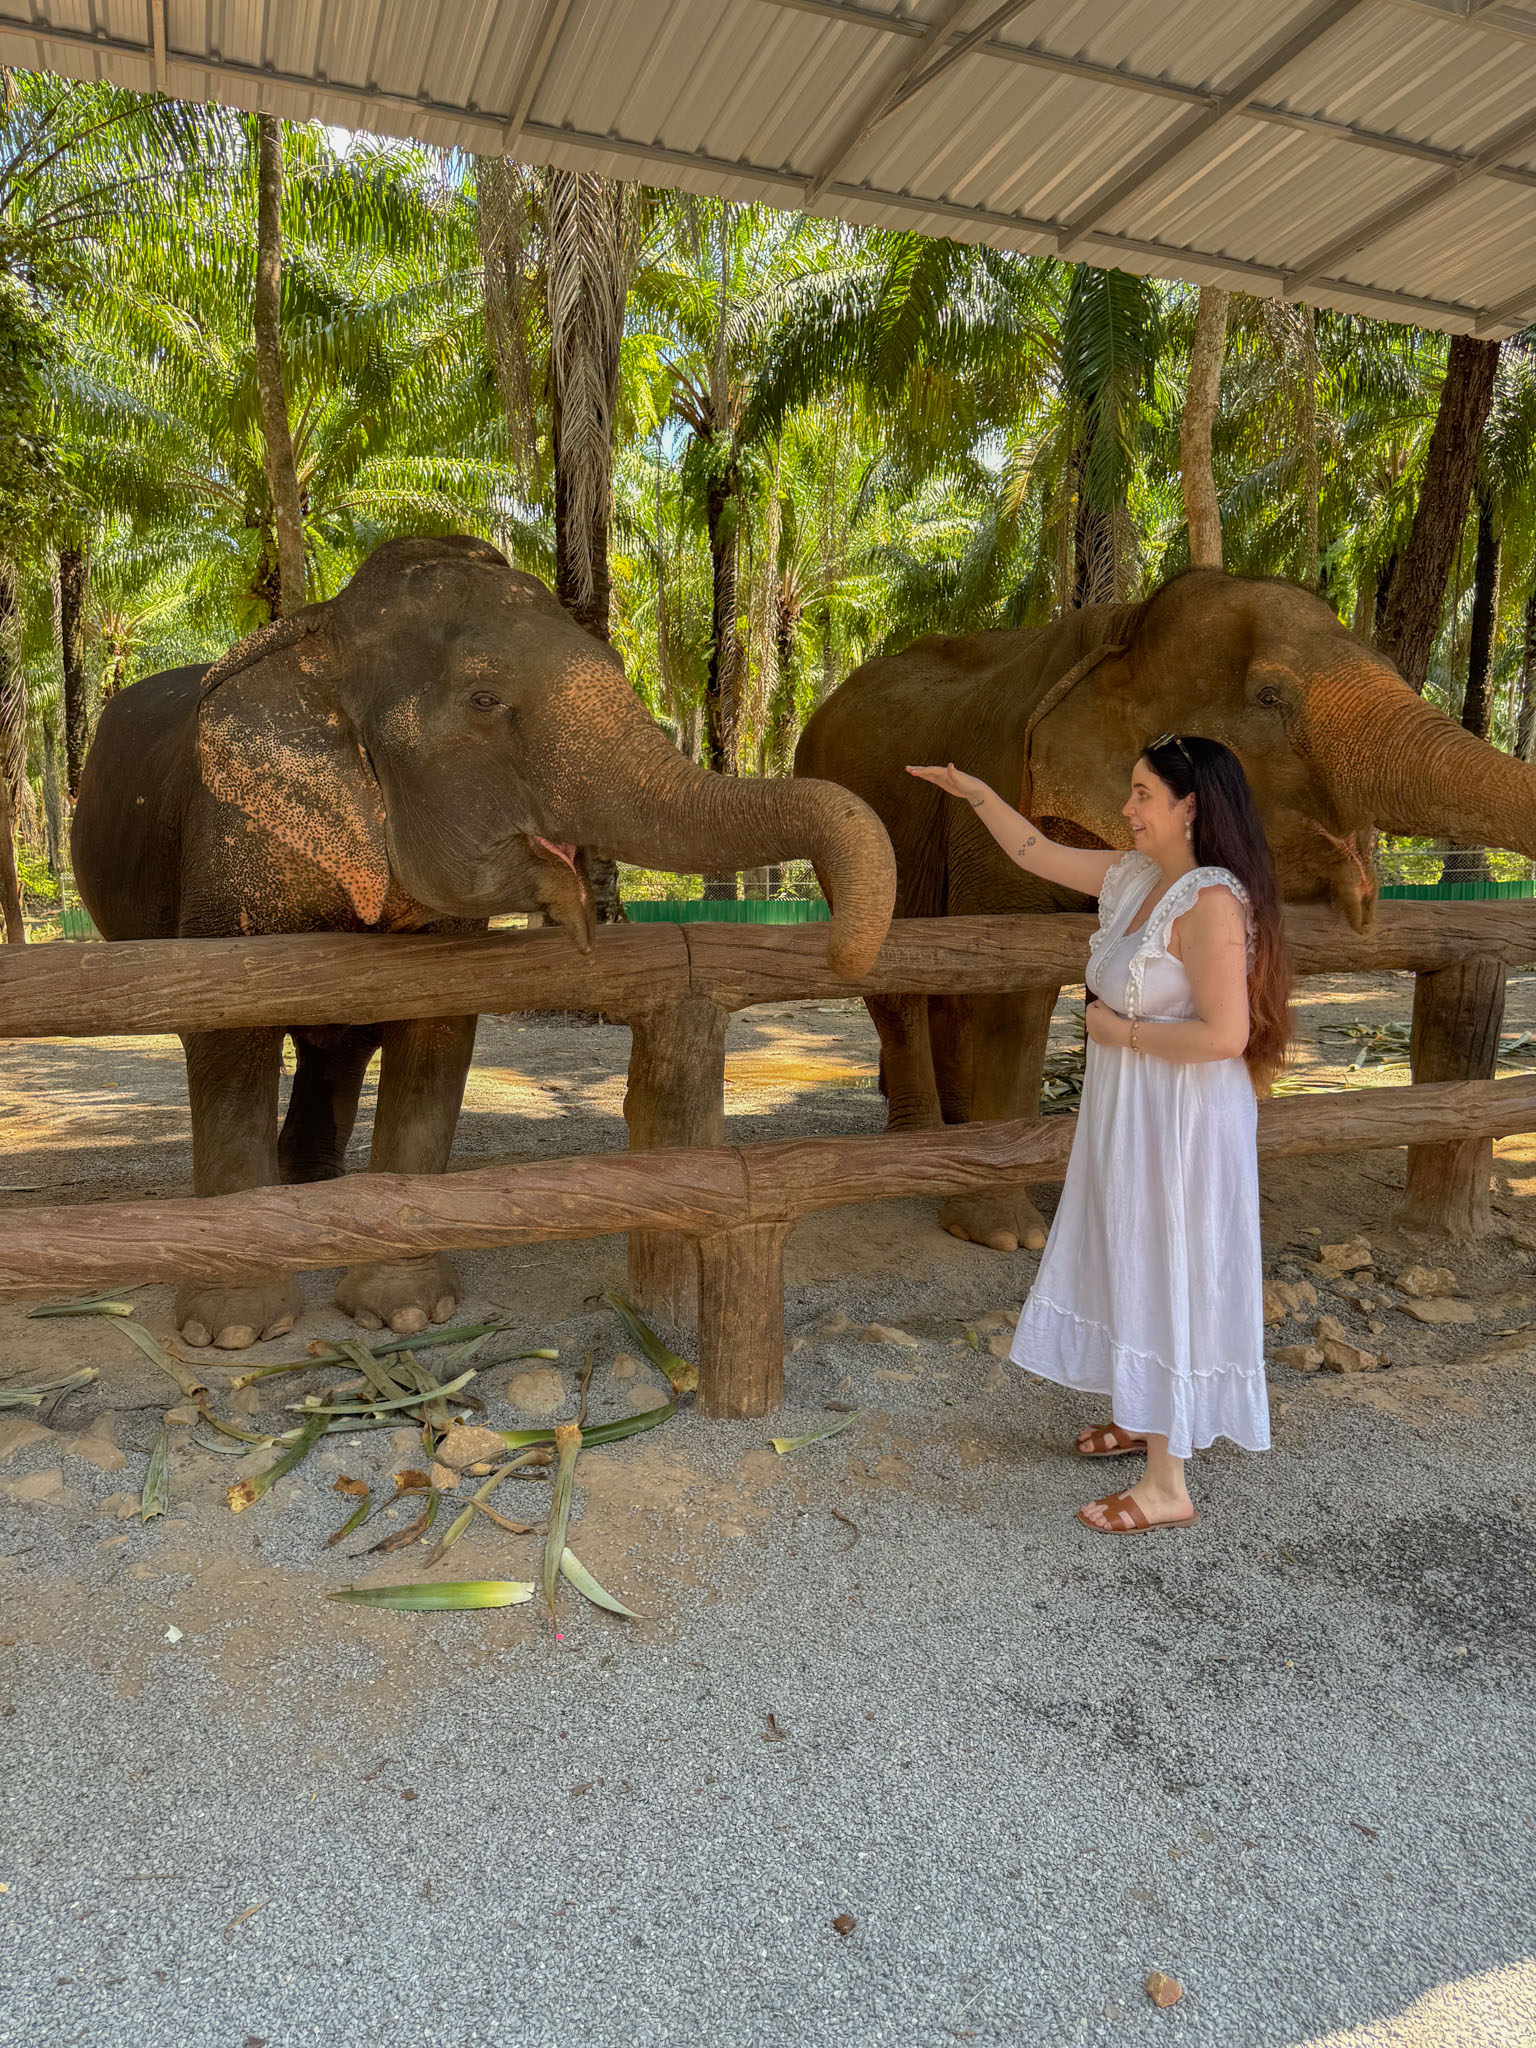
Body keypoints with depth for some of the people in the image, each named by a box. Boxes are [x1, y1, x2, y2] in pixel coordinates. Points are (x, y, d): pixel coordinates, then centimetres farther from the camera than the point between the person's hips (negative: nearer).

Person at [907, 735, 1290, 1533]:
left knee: (1164, 1277, -1)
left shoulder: (1212, 901, -23)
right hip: (1127, 1113, 9)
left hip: (1180, 1122, -9)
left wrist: (1122, 1030, -18)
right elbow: (1039, 853, 18)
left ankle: (1167, 1485, 11)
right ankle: (1142, 1419, 41)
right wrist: (974, 792, 16)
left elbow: (1224, 1034, -29)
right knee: (1129, 1265, 21)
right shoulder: (1133, 877, 4)